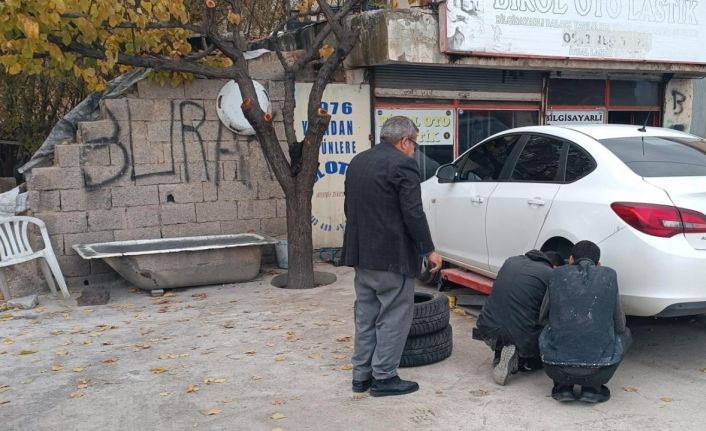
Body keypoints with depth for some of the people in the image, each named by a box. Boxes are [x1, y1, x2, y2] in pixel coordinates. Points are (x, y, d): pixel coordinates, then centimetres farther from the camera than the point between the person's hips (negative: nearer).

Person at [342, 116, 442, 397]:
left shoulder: (358, 162, 12)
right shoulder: (402, 164, -13)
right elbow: (413, 213, -17)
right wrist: (428, 250, -8)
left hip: (361, 253, 8)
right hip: (391, 255, -8)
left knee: (366, 315, 15)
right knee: (394, 317, 2)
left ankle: (361, 375, 20)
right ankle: (384, 378, 7)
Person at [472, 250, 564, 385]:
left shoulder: (511, 261, 11)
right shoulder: (550, 275, -6)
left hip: (487, 331, 5)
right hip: (522, 338, -5)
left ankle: (500, 356, 11)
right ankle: (517, 359, -4)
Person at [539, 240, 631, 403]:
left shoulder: (558, 274, 7)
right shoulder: (609, 275, 6)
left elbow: (542, 316, 19)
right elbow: (619, 325, 13)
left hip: (557, 369, 1)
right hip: (598, 370, -1)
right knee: (624, 334, 28)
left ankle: (563, 387, 13)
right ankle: (593, 387, 11)